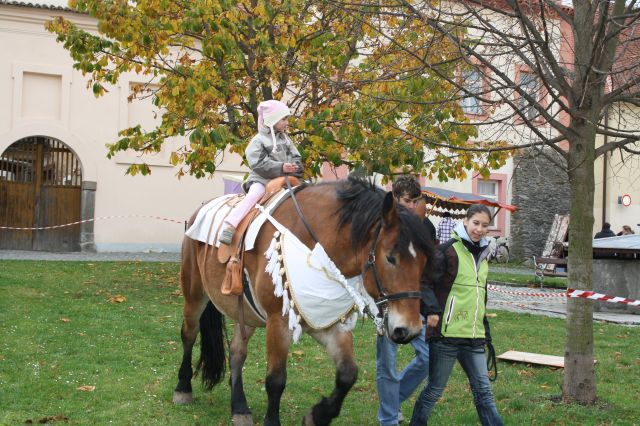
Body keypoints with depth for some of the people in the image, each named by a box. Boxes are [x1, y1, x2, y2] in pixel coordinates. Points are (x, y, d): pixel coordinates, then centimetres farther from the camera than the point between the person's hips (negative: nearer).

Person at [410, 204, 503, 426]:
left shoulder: (482, 255, 15)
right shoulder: (448, 251, -9)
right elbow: (424, 282, -11)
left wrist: (485, 331, 23)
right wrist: (434, 312, -20)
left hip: (474, 337, 6)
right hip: (447, 333, -6)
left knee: (483, 390, 5)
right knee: (435, 389, 5)